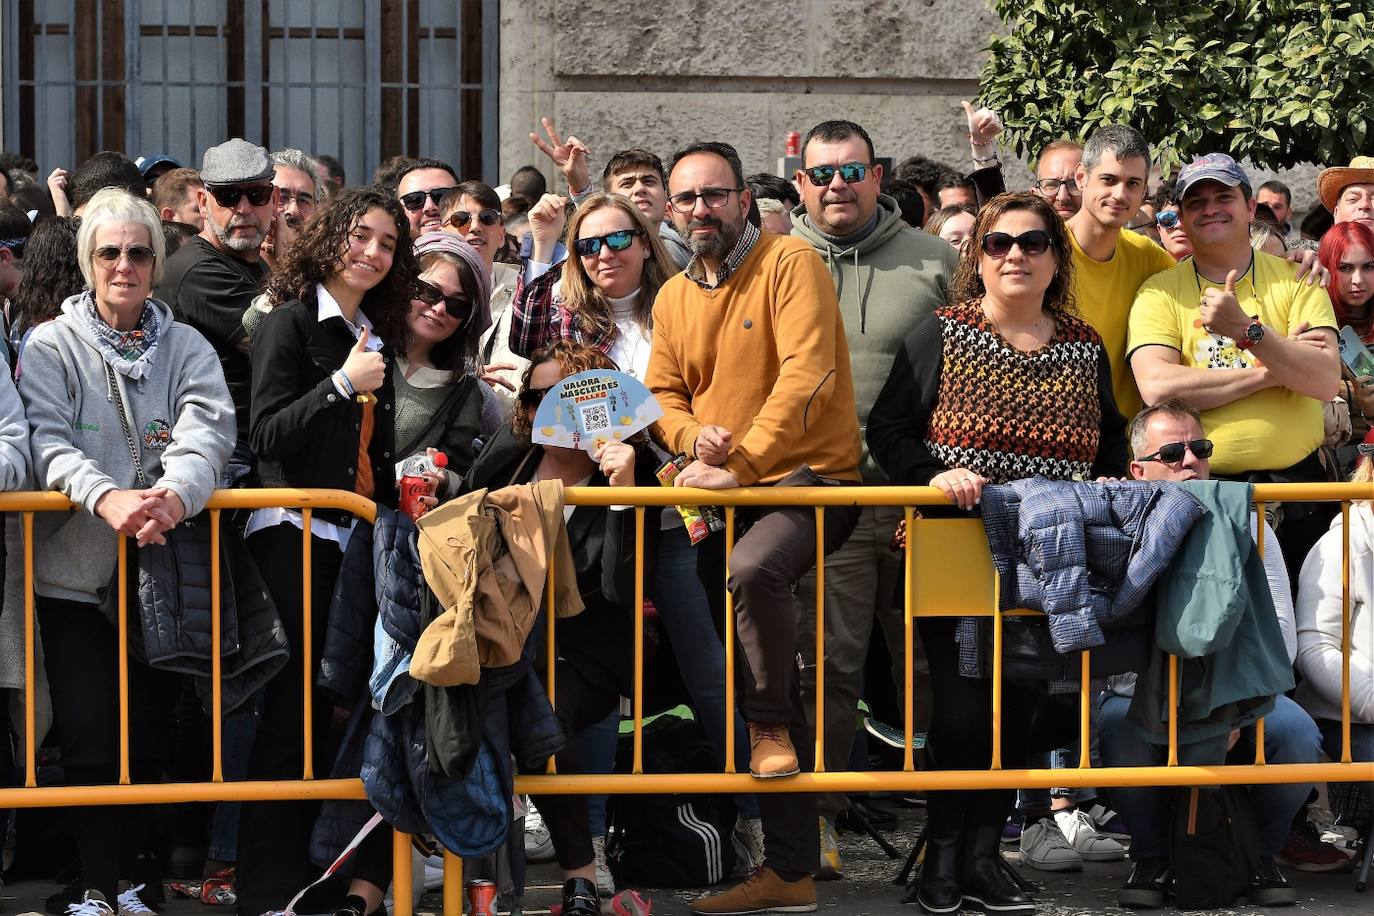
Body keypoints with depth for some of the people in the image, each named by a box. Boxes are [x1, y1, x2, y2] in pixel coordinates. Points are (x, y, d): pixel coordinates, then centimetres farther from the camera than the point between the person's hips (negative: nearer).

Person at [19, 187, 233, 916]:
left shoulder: (187, 349, 8)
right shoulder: (52, 347, 2)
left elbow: (207, 433, -9)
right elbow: (48, 443, -12)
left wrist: (175, 493, -32)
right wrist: (106, 499, -33)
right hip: (75, 570, -2)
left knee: (150, 732, 4)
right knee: (90, 731, -7)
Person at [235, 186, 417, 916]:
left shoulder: (375, 336, 16)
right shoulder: (289, 323, -5)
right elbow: (266, 436, -12)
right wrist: (341, 384, -19)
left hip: (357, 536, 7)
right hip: (296, 535, -7)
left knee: (330, 705, 5)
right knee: (295, 707, -8)